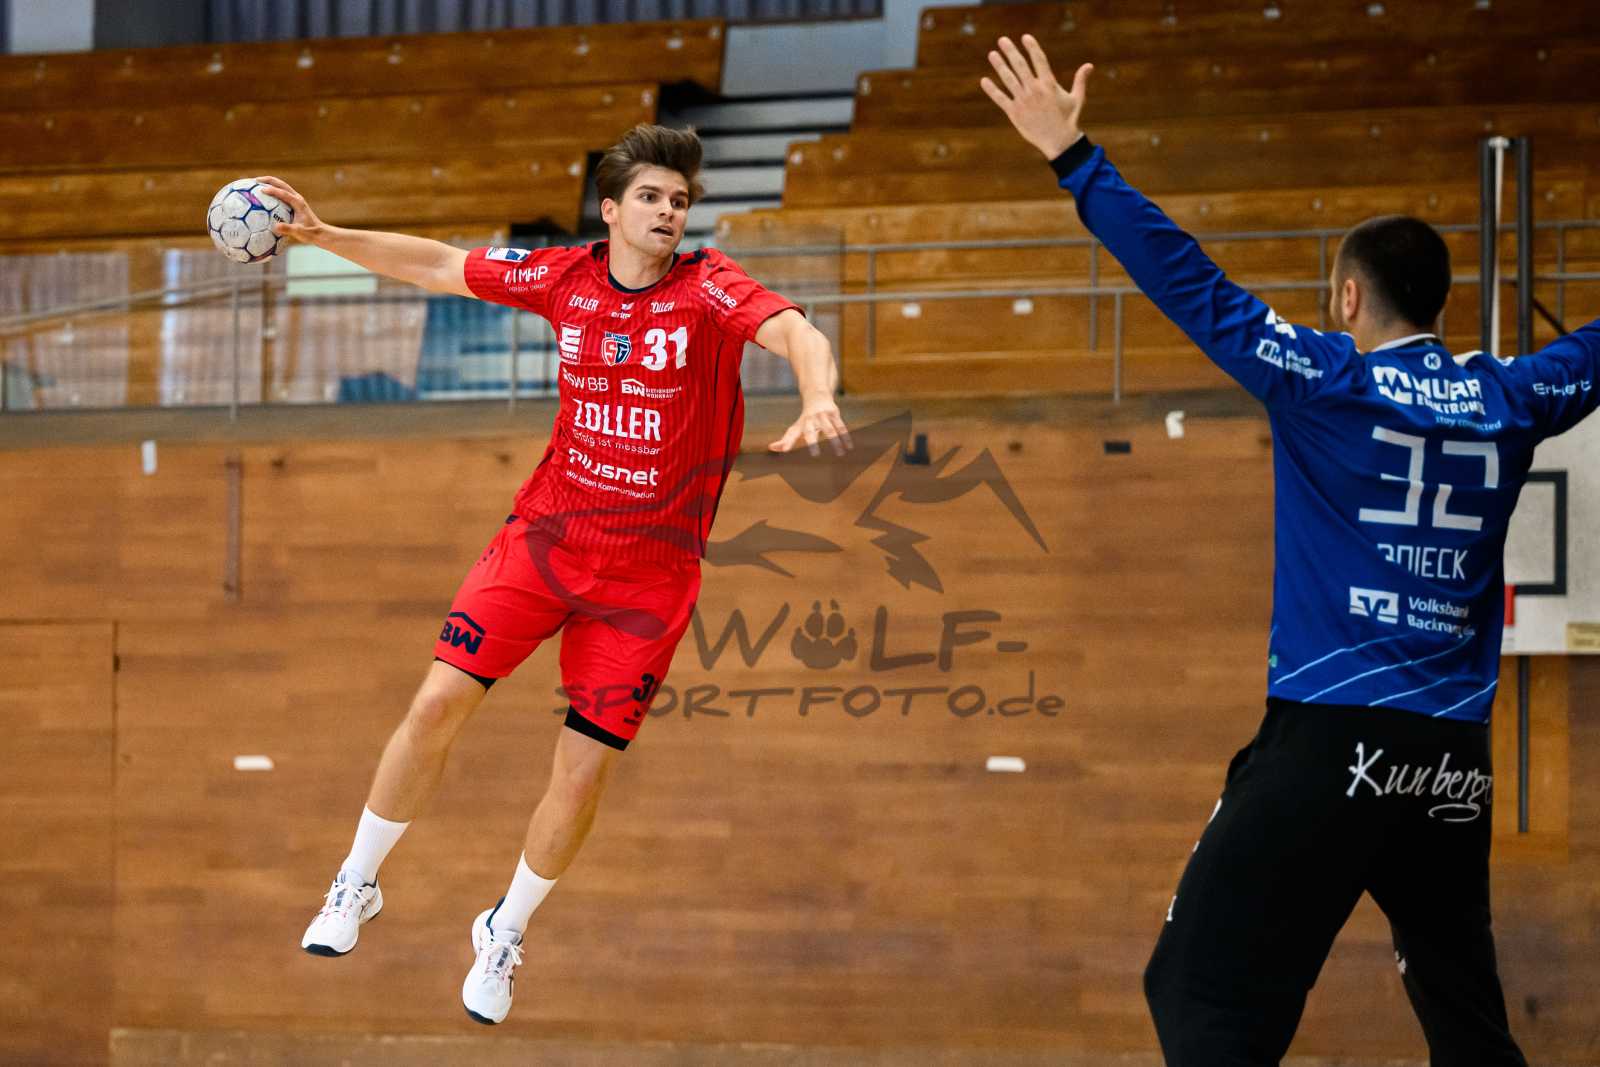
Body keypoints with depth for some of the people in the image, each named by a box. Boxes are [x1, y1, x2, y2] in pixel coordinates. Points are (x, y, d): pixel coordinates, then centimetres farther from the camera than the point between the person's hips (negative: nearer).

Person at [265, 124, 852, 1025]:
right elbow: (441, 268, 11)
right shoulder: (568, 277, -1)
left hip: (648, 570, -2)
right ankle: (357, 884, 13)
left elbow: (795, 330, -31)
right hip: (545, 533, 2)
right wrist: (322, 234, 6)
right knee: (441, 700, -10)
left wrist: (817, 401, -52)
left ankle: (506, 933, 24)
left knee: (585, 770, -2)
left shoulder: (709, 288, -12)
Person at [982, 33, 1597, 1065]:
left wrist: (1073, 157, -2)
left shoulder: (1325, 381, -4)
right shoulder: (1510, 401, 8)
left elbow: (1189, 283, -7)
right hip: (1455, 764, 5)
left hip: (1329, 744, -5)